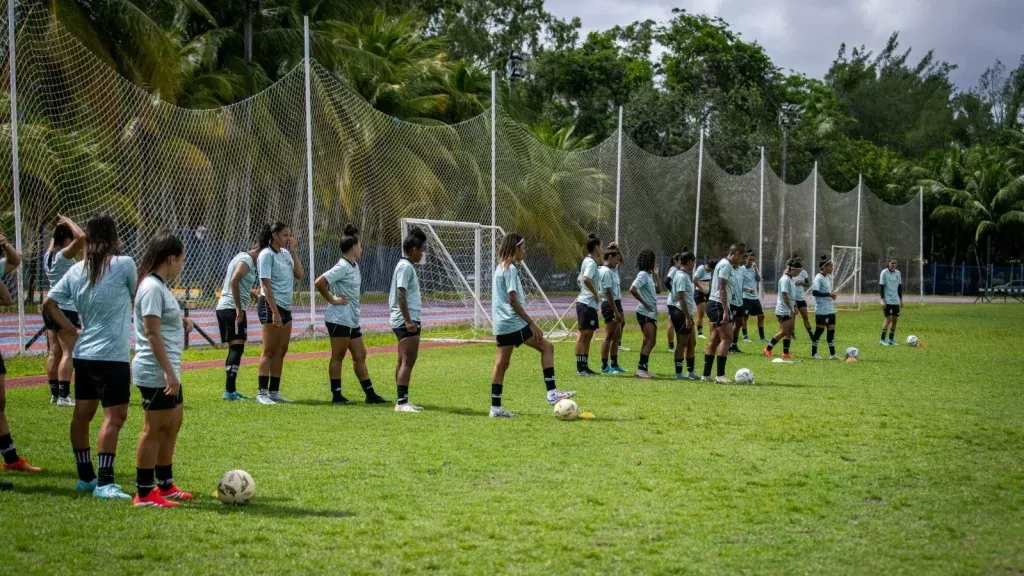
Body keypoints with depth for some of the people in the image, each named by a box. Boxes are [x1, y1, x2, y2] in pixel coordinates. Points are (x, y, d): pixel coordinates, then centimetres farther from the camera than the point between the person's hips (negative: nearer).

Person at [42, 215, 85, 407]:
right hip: (66, 309, -8)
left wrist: (59, 226, 20)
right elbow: (81, 237, -27)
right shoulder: (63, 255, -14)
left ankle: (54, 393, 12)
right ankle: (63, 395, -14)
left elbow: (53, 239, 33)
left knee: (55, 352, 9)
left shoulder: (48, 256, 9)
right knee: (68, 353, -8)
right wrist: (68, 221, -13)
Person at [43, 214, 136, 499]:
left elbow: (48, 304, 10)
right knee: (114, 416, -7)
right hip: (112, 355, -7)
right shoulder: (123, 264, -9)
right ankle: (104, 483, -13)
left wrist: (73, 329, 12)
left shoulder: (76, 270, 7)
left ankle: (86, 477, 25)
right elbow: (136, 295, 7)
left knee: (82, 413, 14)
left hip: (83, 354, 7)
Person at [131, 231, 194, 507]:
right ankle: (145, 494, 2)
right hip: (156, 372, -10)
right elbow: (152, 333, -22)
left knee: (172, 426, 16)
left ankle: (165, 486, 25)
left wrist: (179, 320, 8)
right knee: (154, 430, -4)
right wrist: (169, 371, -24)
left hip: (167, 371, 10)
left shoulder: (159, 286, 13)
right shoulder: (153, 288, -17)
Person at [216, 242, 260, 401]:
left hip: (224, 307, 10)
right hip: (232, 308, -10)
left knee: (234, 349, 12)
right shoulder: (246, 260, -9)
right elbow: (234, 281, -23)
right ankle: (229, 391, -16)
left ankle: (231, 390, 15)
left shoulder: (241, 257, 21)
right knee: (237, 348, -12)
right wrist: (239, 308, -22)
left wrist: (250, 292, 20)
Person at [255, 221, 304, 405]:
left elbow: (299, 274, 4)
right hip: (270, 307, -7)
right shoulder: (266, 255, -9)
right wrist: (275, 312, -20)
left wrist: (293, 251, 1)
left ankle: (274, 391, 10)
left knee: (281, 351, 6)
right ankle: (262, 393, -6)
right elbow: (266, 285, -14)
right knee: (269, 351, -7)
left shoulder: (285, 253, 12)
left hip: (285, 308, 7)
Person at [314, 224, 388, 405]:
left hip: (352, 321, 10)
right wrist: (332, 299, -15)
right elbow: (319, 282, -24)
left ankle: (370, 394, 16)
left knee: (360, 356, 11)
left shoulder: (354, 266, 12)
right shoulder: (342, 267, -16)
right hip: (339, 320, -10)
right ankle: (336, 395, 5)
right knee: (338, 357, -1)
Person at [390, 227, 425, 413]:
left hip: (406, 320, 11)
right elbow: (401, 294, -20)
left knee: (404, 361, 12)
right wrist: (408, 320, -24)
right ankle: (402, 402, -16)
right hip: (406, 321, -11)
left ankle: (402, 401, 16)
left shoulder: (405, 266, 18)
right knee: (408, 361, -13)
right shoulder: (406, 267, -13)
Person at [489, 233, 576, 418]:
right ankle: (551, 392, -9)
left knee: (502, 363, 9)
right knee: (547, 347, -4)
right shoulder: (510, 269, -12)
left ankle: (496, 407, 9)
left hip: (501, 325, 10)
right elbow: (513, 300, -18)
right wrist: (531, 323, -17)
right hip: (513, 323, -10)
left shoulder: (501, 268, 18)